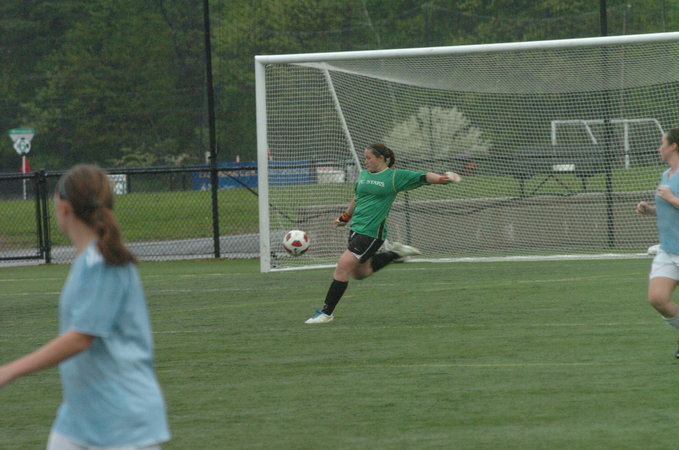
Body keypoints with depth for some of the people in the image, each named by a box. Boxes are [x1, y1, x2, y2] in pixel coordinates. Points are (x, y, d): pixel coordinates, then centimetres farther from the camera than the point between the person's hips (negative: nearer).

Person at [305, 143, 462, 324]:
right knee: (360, 272, 18)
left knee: (343, 266, -15)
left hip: (371, 232, -8)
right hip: (356, 228, 8)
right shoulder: (363, 175, 13)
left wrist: (443, 178, -24)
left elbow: (423, 177, -8)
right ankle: (394, 253, 32)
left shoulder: (395, 177, -5)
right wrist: (345, 217, 37)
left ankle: (326, 313, -8)